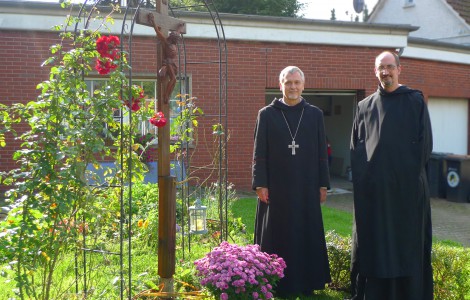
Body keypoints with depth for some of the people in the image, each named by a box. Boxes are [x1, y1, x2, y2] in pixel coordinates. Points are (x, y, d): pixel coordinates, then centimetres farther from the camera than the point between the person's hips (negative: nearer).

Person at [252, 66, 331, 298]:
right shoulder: (267, 114, 2)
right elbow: (259, 153, 0)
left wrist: (323, 184, 4)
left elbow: (321, 152, 7)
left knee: (308, 235, 7)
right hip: (276, 187, -1)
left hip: (306, 187, 2)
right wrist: (260, 184, -7)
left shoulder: (315, 114, 6)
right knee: (278, 237, 4)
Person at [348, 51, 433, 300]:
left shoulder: (416, 101, 5)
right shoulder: (365, 106, 11)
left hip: (407, 186, -2)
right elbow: (355, 146, 11)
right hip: (372, 188, 2)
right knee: (373, 243, 5)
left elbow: (425, 142, 1)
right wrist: (364, 172, -1)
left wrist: (409, 170, -5)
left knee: (407, 241, 3)